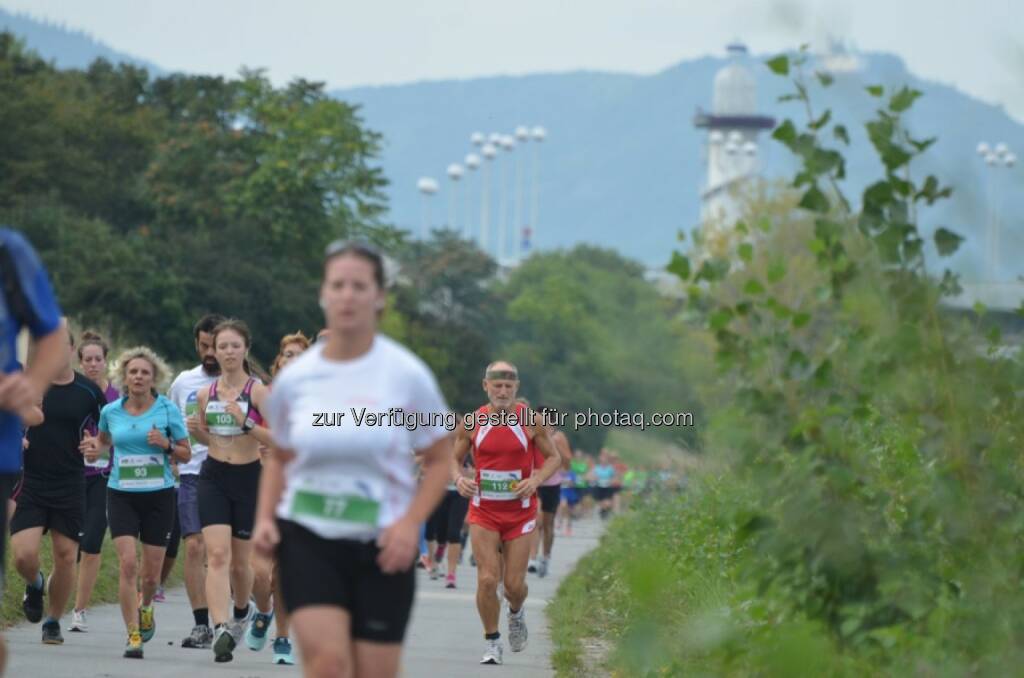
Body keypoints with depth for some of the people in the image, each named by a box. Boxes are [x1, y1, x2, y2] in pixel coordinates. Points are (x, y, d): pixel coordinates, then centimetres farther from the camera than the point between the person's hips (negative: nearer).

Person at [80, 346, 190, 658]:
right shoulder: (111, 411, 2)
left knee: (151, 571, 6)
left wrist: (166, 445, -16)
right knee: (128, 564, -15)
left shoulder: (168, 410, -3)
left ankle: (145, 607, 41)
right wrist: (96, 449, 2)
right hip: (121, 495, 0)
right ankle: (133, 635, -9)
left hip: (159, 495, 0)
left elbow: (186, 454, 3)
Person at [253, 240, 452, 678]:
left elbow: (440, 460, 2)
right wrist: (265, 518, 1)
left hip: (381, 547, 0)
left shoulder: (407, 374, -5)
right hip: (308, 541, 0)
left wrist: (410, 522, -13)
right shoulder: (294, 379, 1)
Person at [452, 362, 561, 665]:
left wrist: (536, 480, -15)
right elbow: (455, 459, 9)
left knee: (514, 584, 1)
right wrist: (459, 478, -13)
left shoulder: (531, 421, -5)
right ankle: (492, 641, 7)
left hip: (520, 512, 0)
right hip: (483, 513, 0)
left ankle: (516, 613, 37)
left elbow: (552, 457, 5)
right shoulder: (471, 423, -2)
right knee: (487, 579, -10)